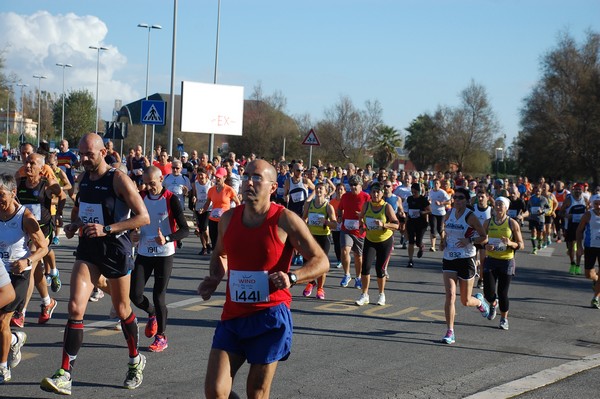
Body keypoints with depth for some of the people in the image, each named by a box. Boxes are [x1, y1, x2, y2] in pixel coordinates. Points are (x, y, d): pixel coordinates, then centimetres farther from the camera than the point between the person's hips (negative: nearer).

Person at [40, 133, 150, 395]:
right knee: (75, 307, -10)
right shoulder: (84, 178, 6)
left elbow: (143, 217, -18)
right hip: (88, 249, 5)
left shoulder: (118, 179, -14)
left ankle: (136, 361, 36)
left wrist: (107, 229, -24)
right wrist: (74, 224, 2)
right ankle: (64, 376, -12)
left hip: (115, 249, -5)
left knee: (122, 310, 12)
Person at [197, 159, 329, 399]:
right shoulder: (228, 218, 5)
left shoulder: (285, 220, -9)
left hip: (270, 315, -4)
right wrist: (214, 280, 4)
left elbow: (321, 261, -6)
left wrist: (292, 277, -24)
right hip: (233, 314, 4)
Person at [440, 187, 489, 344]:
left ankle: (479, 301, 45)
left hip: (466, 259, -3)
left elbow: (484, 238, -4)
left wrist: (469, 240, -21)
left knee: (465, 301, 8)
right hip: (449, 259, 3)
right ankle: (450, 333, -9)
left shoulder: (471, 217, -9)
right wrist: (443, 241, 3)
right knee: (450, 295, -12)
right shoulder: (448, 214, 5)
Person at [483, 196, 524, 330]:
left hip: (507, 261, -2)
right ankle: (493, 304, 30)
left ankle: (504, 319, 24)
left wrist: (511, 243, -21)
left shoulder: (512, 223, -4)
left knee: (503, 293, 1)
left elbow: (521, 245, -1)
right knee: (488, 293, -7)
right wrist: (485, 246, -9)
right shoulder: (488, 223, 3)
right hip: (490, 260, 2)